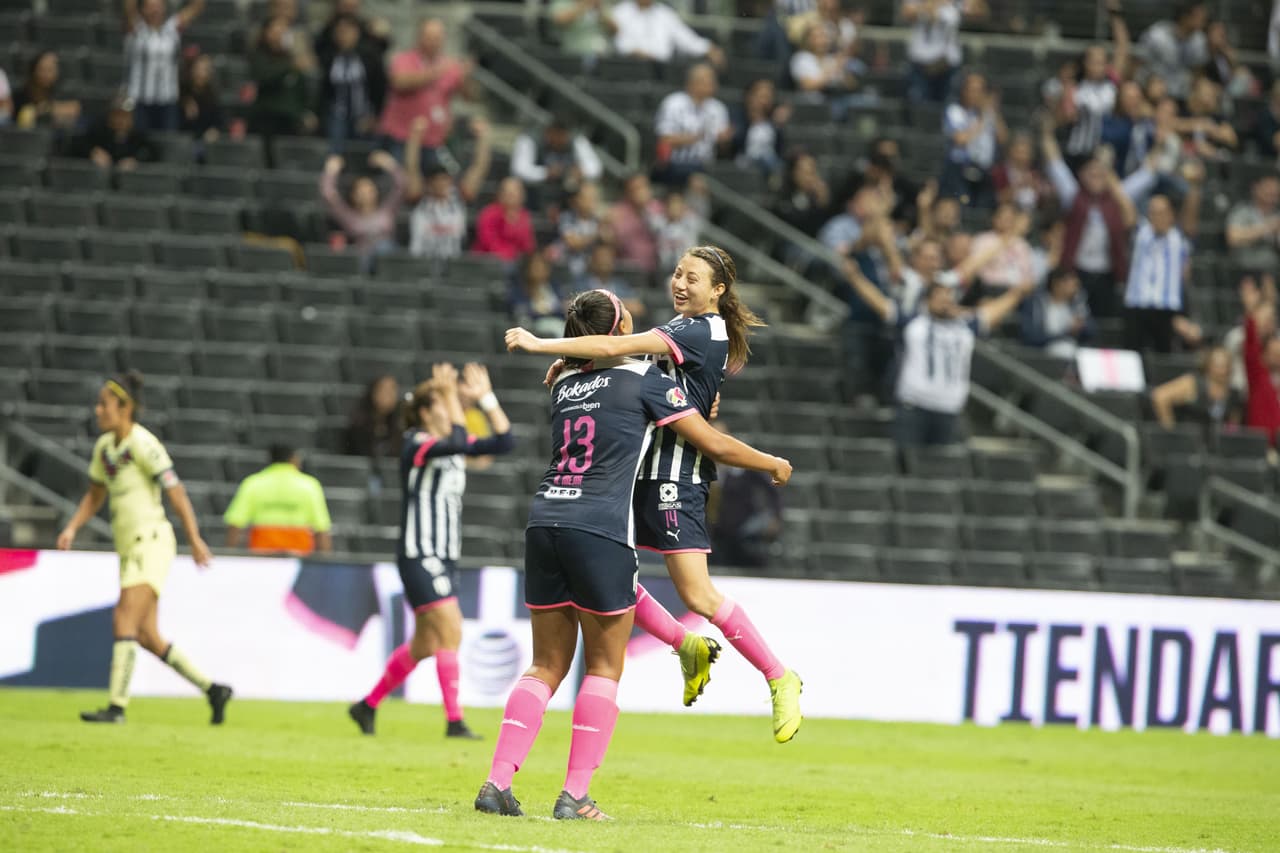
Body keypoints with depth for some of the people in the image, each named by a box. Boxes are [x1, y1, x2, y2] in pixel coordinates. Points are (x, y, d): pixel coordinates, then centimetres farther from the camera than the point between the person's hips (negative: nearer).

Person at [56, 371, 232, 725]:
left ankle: (117, 706, -20)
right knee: (148, 638, 8)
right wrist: (71, 529, 8)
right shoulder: (105, 446, 12)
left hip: (151, 543, -9)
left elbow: (176, 491, -17)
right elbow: (95, 496, 24)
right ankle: (213, 690, 17)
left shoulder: (142, 444, -13)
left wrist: (195, 540, -23)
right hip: (129, 549, 9)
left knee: (124, 620, -18)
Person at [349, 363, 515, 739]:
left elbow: (504, 441, 6)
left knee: (425, 645, 12)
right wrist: (453, 398, -21)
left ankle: (368, 706, 26)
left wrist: (486, 398, 0)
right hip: (419, 556, -9)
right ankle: (454, 721, -16)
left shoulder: (450, 444, 11)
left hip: (445, 558, 9)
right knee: (450, 632, -16)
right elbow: (458, 444, -30)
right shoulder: (416, 444, -12)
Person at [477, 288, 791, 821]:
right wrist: (772, 464, 21)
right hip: (601, 530, -5)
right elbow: (714, 445, 5)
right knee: (604, 667, 5)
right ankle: (575, 796, -1)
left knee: (546, 666, 12)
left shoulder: (563, 385, 18)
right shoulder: (644, 381, 1)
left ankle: (497, 782, 0)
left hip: (544, 522, 6)